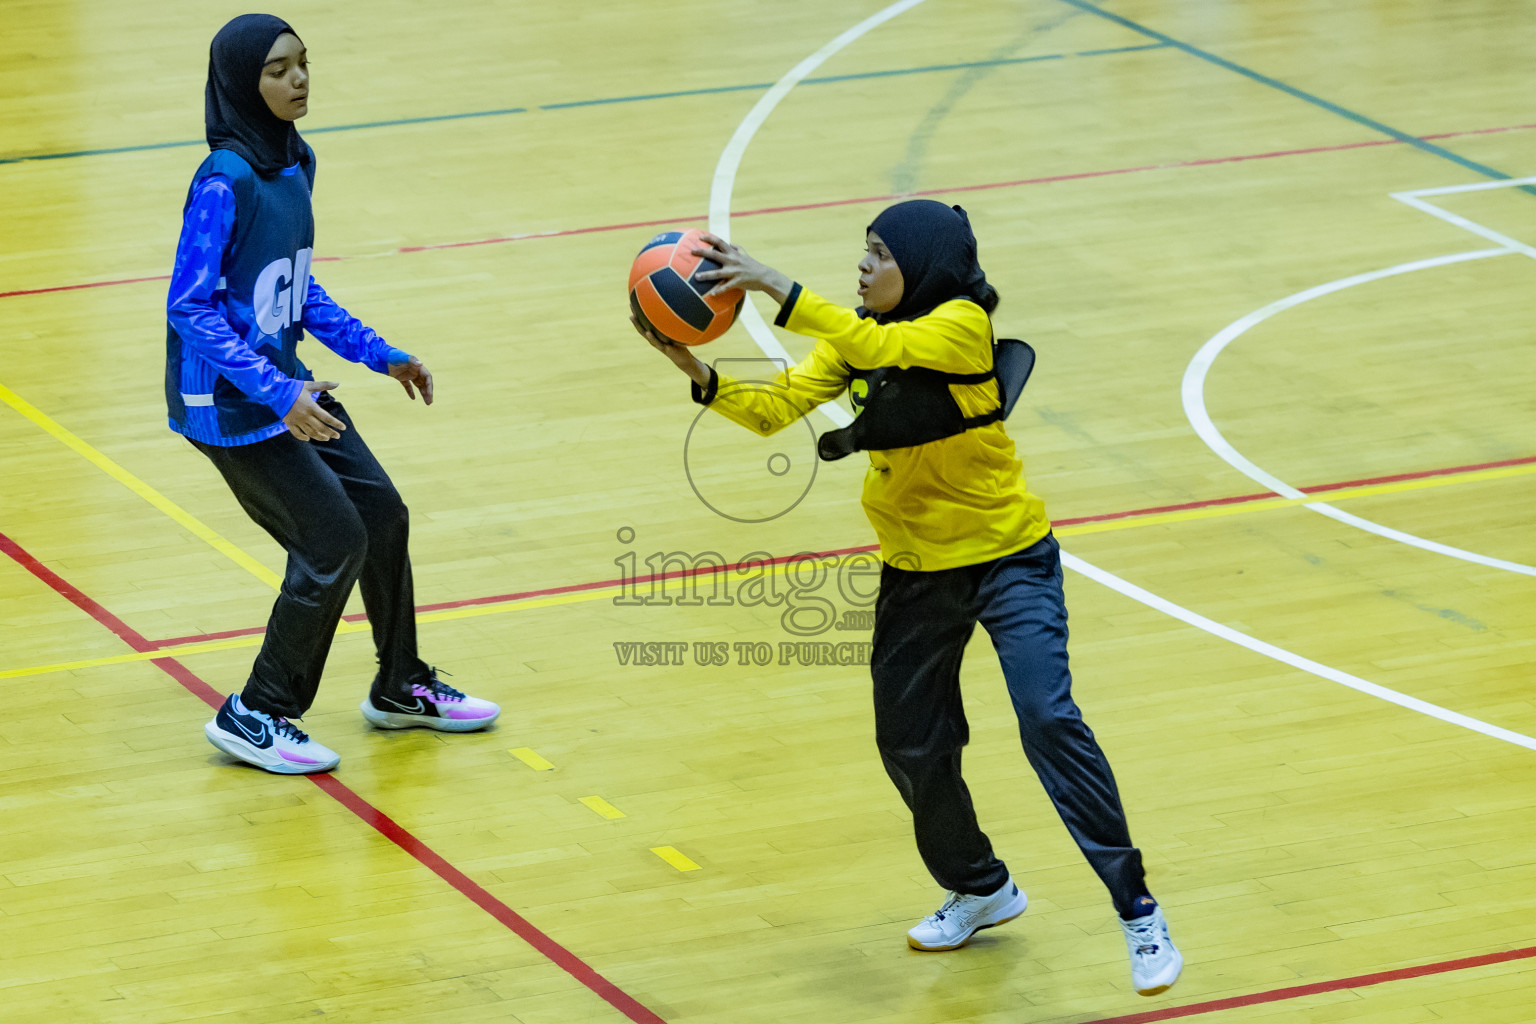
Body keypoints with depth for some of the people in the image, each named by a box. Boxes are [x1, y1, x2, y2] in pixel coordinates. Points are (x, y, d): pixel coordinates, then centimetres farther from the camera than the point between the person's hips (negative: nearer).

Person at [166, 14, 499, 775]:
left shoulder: (294, 163, 4)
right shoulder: (225, 182, -23)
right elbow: (190, 306, -24)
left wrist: (379, 355, 11)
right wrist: (277, 393, -30)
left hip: (285, 384, 9)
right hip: (229, 405, -9)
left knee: (381, 513, 14)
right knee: (334, 543, -7)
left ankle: (401, 689, 33)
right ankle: (253, 717, 8)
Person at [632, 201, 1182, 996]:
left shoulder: (962, 324, -20)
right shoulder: (853, 338, 1)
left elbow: (879, 347, -38)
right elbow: (774, 408, -8)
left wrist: (775, 287, -44)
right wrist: (698, 372, -24)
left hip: (1008, 559, -7)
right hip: (916, 571, 7)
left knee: (1048, 721, -18)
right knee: (910, 745, 11)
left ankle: (1137, 912, -8)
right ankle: (980, 890, 36)